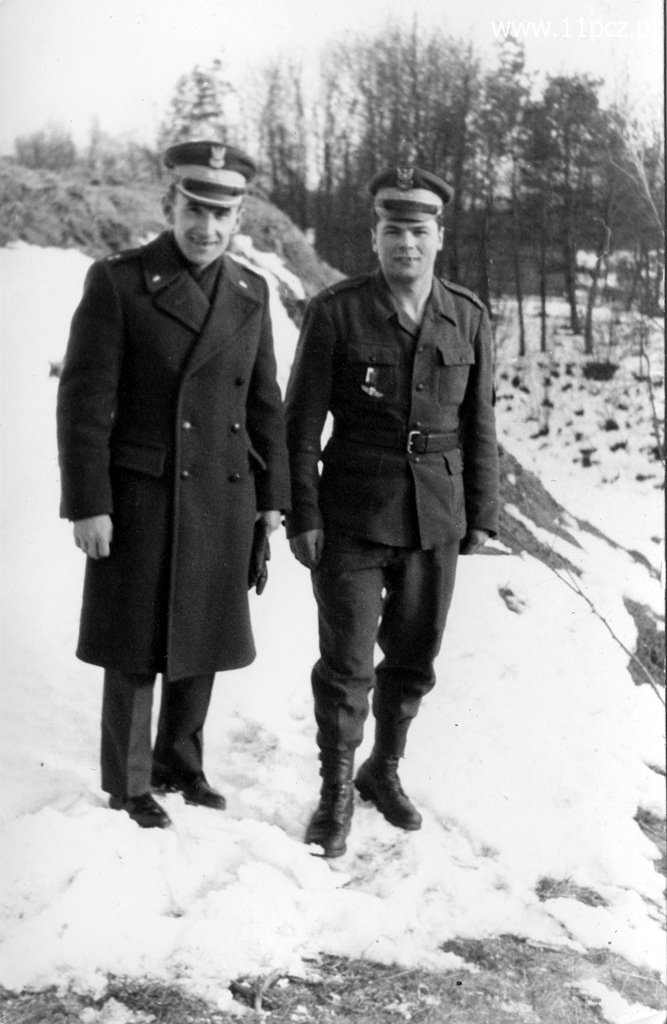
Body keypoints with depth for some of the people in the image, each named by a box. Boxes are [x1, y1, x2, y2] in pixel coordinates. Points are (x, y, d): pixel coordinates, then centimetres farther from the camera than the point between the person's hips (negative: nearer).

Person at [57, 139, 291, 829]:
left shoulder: (250, 293, 7)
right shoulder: (116, 282, -8)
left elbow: (263, 404, 12)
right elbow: (84, 402, -11)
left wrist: (272, 498, 9)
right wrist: (88, 506, -15)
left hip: (226, 501, 5)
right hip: (142, 498, -5)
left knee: (201, 642, 14)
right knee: (136, 650, 5)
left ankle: (180, 766, 33)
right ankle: (127, 787, 21)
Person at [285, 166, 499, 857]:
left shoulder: (469, 319, 2)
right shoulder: (335, 313, -7)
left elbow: (479, 426, 7)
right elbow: (301, 422, -5)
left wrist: (481, 516, 6)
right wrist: (301, 517, -8)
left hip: (435, 524, 3)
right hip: (352, 521, -3)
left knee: (414, 658, 13)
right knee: (346, 662, 1)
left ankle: (384, 770, 36)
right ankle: (336, 793, 20)